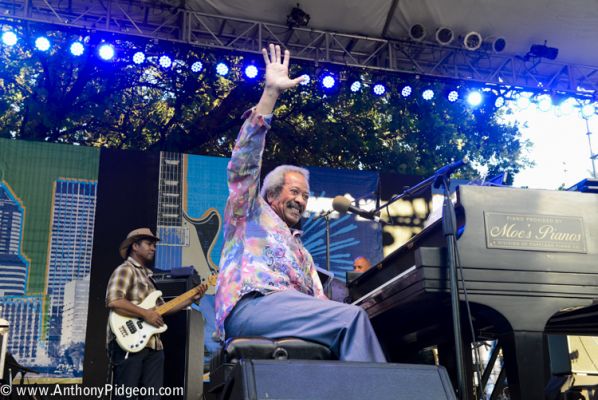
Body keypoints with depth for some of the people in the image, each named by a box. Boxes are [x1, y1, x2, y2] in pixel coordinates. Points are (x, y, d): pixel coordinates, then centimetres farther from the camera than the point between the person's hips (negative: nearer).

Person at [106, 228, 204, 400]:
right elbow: (113, 301, -21)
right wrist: (145, 314, -18)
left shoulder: (147, 275, 23)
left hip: (153, 345, 9)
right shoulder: (126, 270, -5)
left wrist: (191, 299, 16)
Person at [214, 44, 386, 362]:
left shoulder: (302, 253, 35)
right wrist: (270, 94, 1)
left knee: (350, 320, -22)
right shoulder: (250, 213, 22)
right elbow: (244, 162, 7)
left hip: (298, 316, 6)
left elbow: (320, 303, 24)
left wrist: (349, 318, 2)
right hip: (251, 304, -6)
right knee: (353, 317, -26)